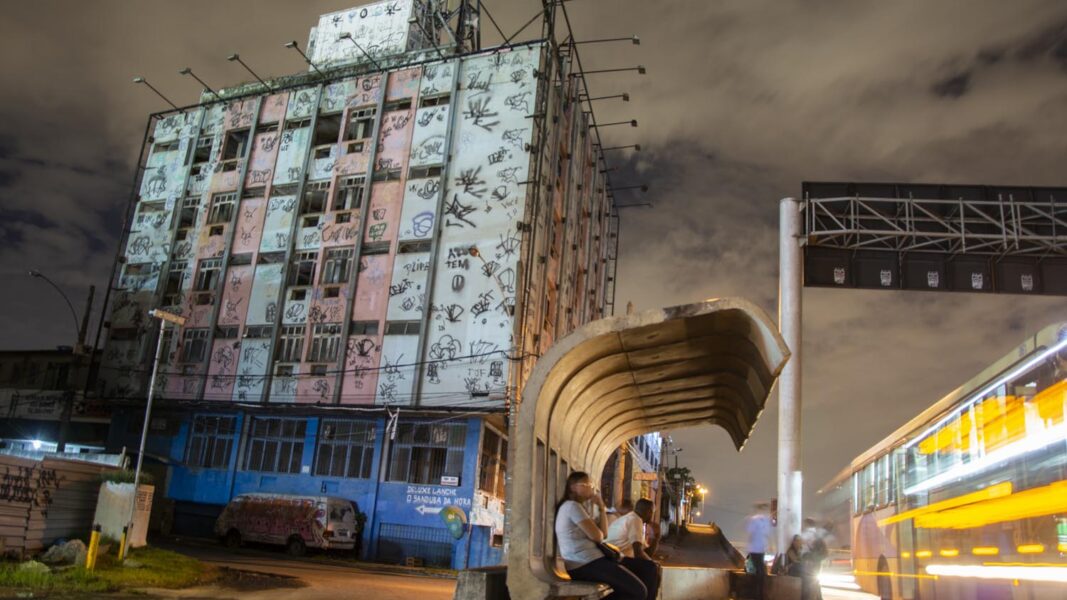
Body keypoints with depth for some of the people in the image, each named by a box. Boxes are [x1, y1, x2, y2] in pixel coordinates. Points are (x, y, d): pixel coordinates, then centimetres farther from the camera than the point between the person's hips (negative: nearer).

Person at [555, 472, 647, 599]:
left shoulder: (574, 507, 22)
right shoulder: (572, 506, -10)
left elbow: (603, 533, 16)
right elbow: (597, 536, -15)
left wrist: (601, 507, 8)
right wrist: (597, 531, 8)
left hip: (583, 563, 10)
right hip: (585, 564, -10)